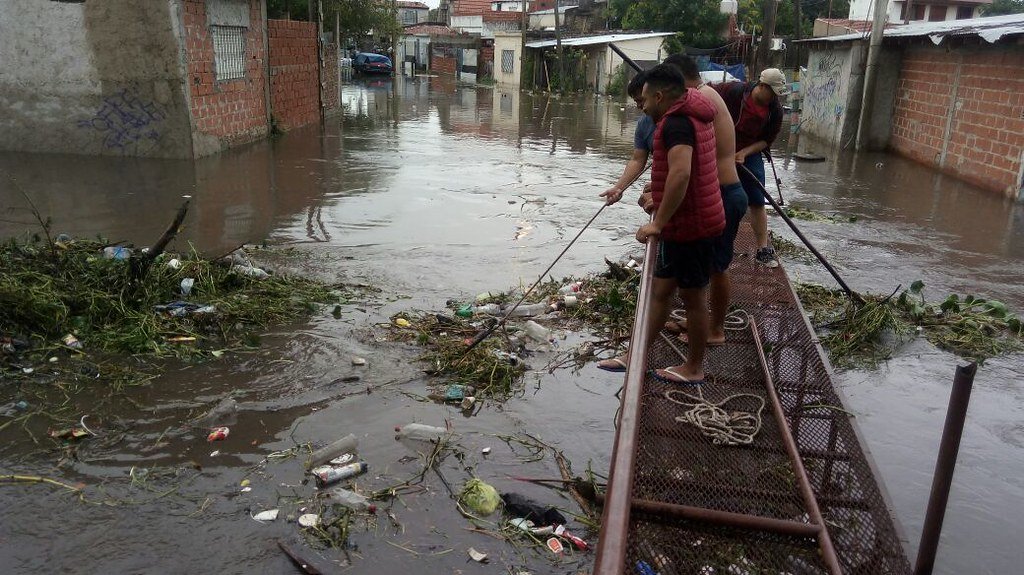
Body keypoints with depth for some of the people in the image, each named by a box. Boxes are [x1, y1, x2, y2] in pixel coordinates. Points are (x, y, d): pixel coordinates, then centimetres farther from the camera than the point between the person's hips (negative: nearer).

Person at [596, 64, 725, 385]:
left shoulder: (676, 122, -20)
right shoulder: (691, 116, 13)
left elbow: (681, 173, -35)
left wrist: (659, 222, -31)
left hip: (688, 225, -10)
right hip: (687, 222, 10)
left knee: (693, 296, 4)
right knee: (660, 290, 13)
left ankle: (694, 368, 20)